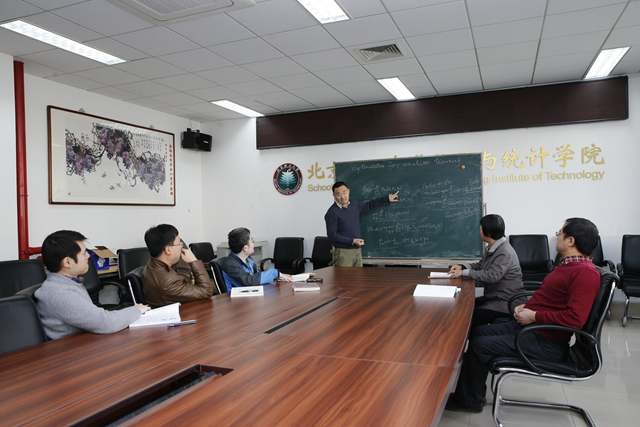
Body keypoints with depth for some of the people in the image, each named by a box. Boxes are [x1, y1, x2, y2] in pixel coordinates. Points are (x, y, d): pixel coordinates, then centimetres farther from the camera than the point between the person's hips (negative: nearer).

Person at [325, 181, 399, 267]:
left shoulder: (354, 205, 10)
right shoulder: (332, 212, -11)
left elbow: (369, 205, 28)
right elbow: (332, 235, -14)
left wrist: (387, 198, 32)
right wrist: (352, 241, -15)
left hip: (357, 250, 6)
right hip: (343, 252, -6)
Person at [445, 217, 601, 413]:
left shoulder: (586, 273, -22)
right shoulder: (569, 264, 11)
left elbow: (575, 318, -31)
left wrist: (533, 316, -21)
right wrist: (526, 306, 8)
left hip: (546, 343, -11)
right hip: (527, 325, 11)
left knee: (479, 345, -14)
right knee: (477, 333, 11)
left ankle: (469, 401, 8)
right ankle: (467, 394, 19)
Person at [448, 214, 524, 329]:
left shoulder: (505, 253, -21)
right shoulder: (492, 248, 10)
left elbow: (492, 276, -29)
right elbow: (481, 265, 22)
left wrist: (464, 272, -23)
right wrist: (462, 266, 3)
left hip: (506, 302, -10)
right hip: (493, 297, 10)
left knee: (471, 319, -20)